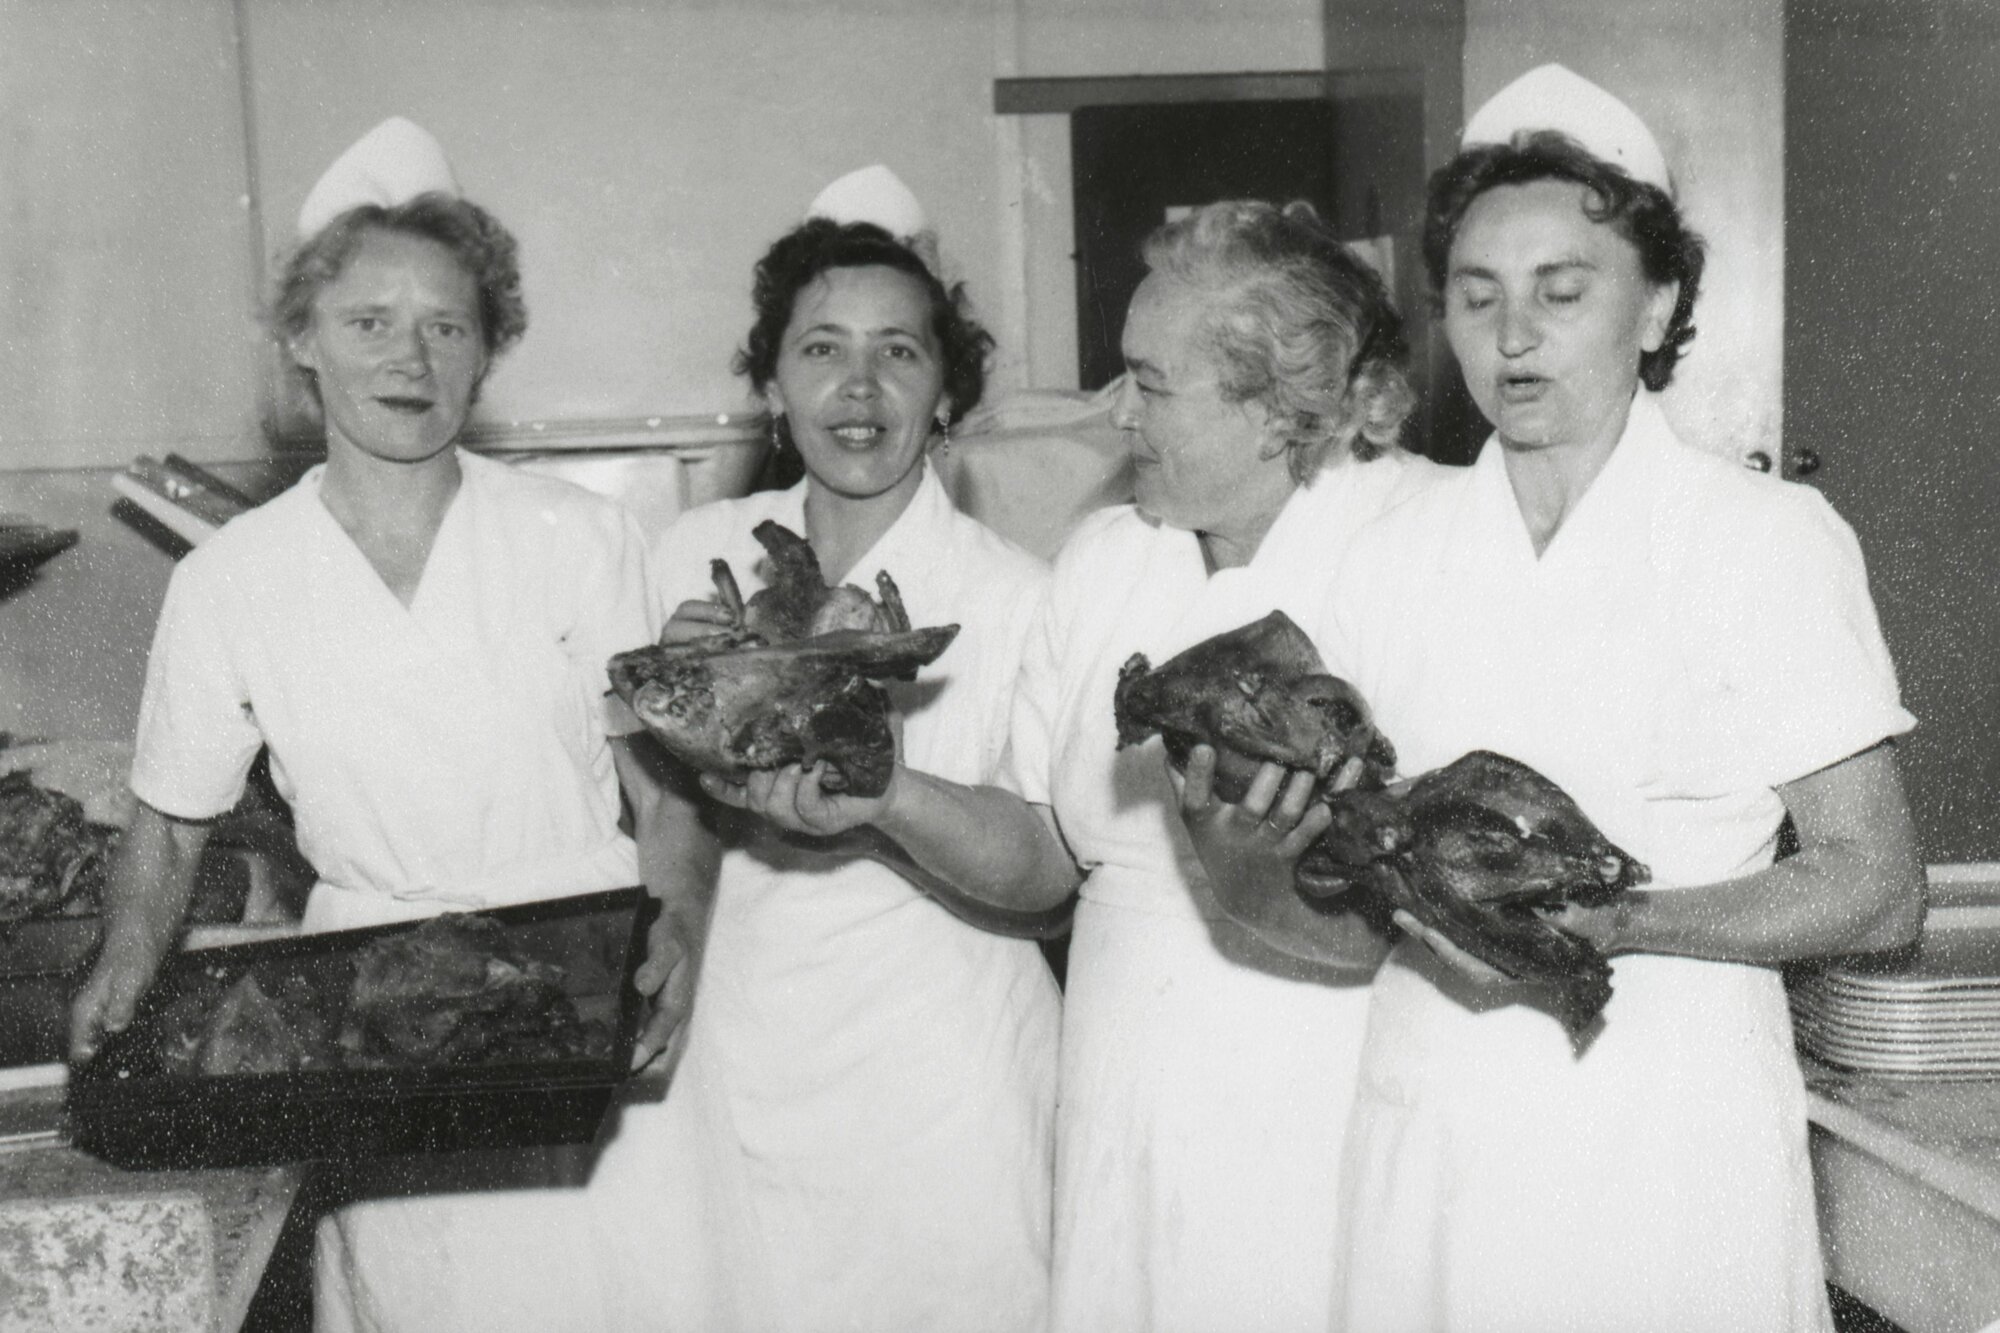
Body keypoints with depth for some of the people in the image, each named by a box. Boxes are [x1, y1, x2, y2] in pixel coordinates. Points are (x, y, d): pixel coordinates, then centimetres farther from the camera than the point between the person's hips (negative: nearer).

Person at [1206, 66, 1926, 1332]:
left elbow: (1877, 890, -6)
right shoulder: (1393, 557, 3)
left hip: (1669, 1154, -3)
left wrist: (1617, 921, -21)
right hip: (1424, 1143, 3)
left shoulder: (1774, 540, -6)